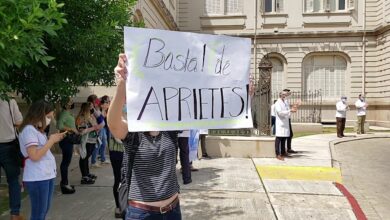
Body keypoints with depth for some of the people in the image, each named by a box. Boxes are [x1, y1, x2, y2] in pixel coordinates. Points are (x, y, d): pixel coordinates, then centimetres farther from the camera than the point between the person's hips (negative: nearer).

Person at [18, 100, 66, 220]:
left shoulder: (38, 129, 14)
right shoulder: (29, 130, -16)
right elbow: (35, 156, -22)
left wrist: (53, 139, 5)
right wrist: (51, 140, -15)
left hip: (48, 174, 9)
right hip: (37, 178, -9)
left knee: (45, 210, 18)